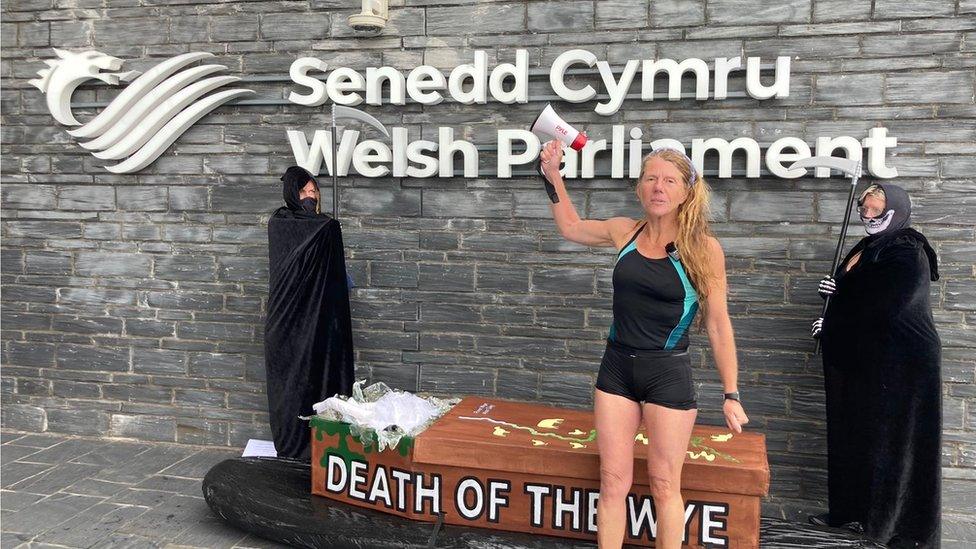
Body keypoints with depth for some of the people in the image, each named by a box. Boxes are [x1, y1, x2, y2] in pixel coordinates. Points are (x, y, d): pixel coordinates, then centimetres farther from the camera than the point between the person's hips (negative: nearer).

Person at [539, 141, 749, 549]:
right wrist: (554, 176, 13)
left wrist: (731, 395, -5)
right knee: (613, 482, 8)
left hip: (668, 374, -3)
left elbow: (718, 324, -5)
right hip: (617, 367, 3)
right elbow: (570, 227, 21)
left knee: (664, 486, 8)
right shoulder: (625, 232, 1)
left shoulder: (703, 248, -9)